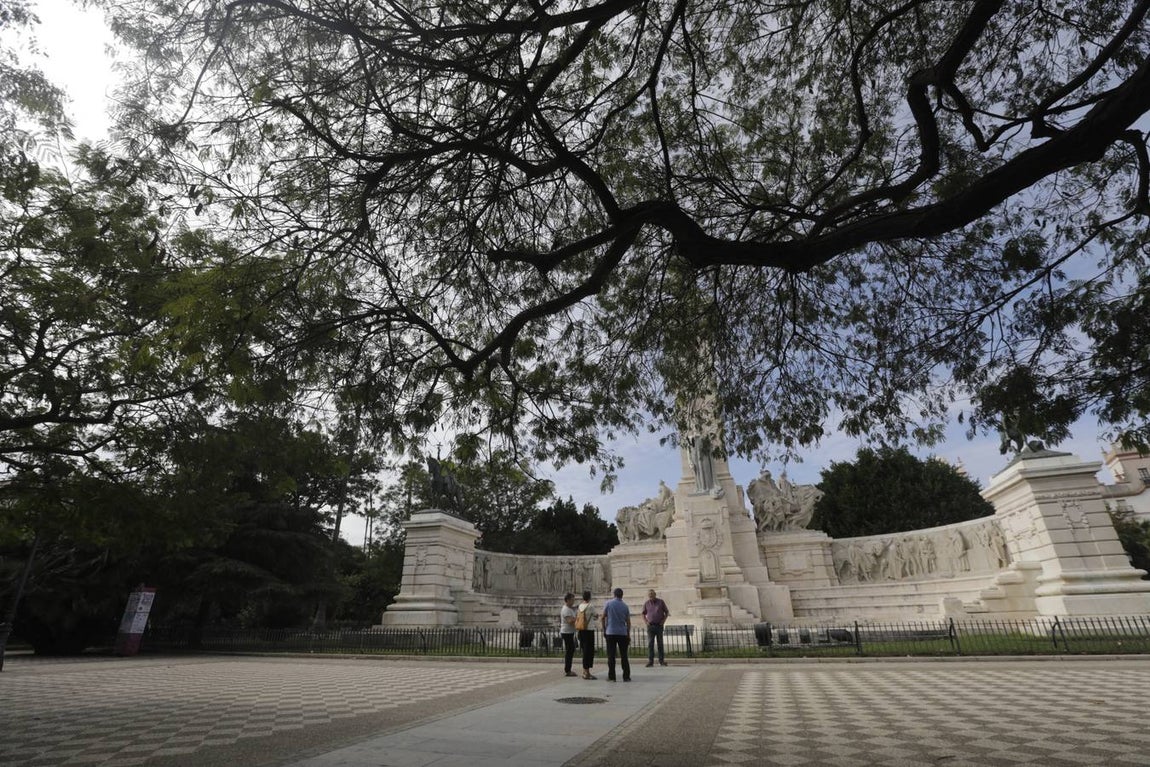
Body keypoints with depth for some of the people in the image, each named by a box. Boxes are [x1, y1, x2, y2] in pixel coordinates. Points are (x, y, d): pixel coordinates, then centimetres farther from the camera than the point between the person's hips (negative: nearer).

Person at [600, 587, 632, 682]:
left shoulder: (608, 604, -2)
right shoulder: (625, 606, 3)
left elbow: (603, 618, -1)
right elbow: (628, 622, 5)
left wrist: (604, 630, 10)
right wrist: (629, 635, 13)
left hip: (610, 633, -2)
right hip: (623, 633, 2)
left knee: (611, 656, 3)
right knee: (624, 656, 8)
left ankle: (611, 677, 5)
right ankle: (626, 677, 9)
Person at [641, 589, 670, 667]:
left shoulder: (661, 602, 1)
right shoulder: (646, 603, 3)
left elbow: (667, 612, 9)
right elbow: (643, 614, 14)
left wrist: (664, 620, -3)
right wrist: (645, 621, -1)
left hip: (659, 625, 0)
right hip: (650, 626, 0)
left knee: (660, 643, 5)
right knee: (650, 644, -4)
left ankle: (661, 661, 13)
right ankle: (650, 661, -1)